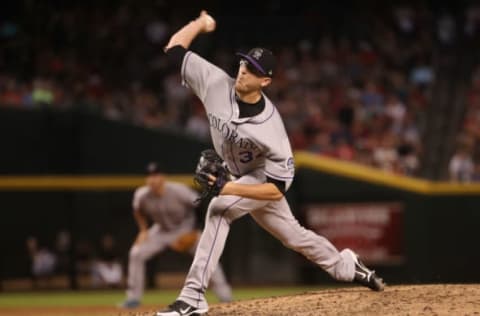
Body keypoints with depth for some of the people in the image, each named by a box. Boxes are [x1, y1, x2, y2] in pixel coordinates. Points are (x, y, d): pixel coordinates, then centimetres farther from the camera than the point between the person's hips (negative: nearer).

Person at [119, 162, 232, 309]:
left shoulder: (179, 191, -32)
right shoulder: (142, 195, -20)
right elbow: (138, 211, 5)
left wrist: (195, 231, -22)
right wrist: (143, 230, -5)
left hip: (186, 228, -4)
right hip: (162, 230, 4)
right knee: (136, 253, -9)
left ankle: (225, 296, -15)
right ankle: (133, 298, 2)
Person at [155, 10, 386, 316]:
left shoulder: (270, 128, -36)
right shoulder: (217, 84, -25)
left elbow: (278, 189, -33)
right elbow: (174, 49, -17)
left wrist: (230, 189, -41)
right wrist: (202, 23, -10)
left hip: (264, 179, -7)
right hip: (236, 179, 7)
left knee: (219, 209, -32)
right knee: (293, 235, 21)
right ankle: (347, 266, 46)